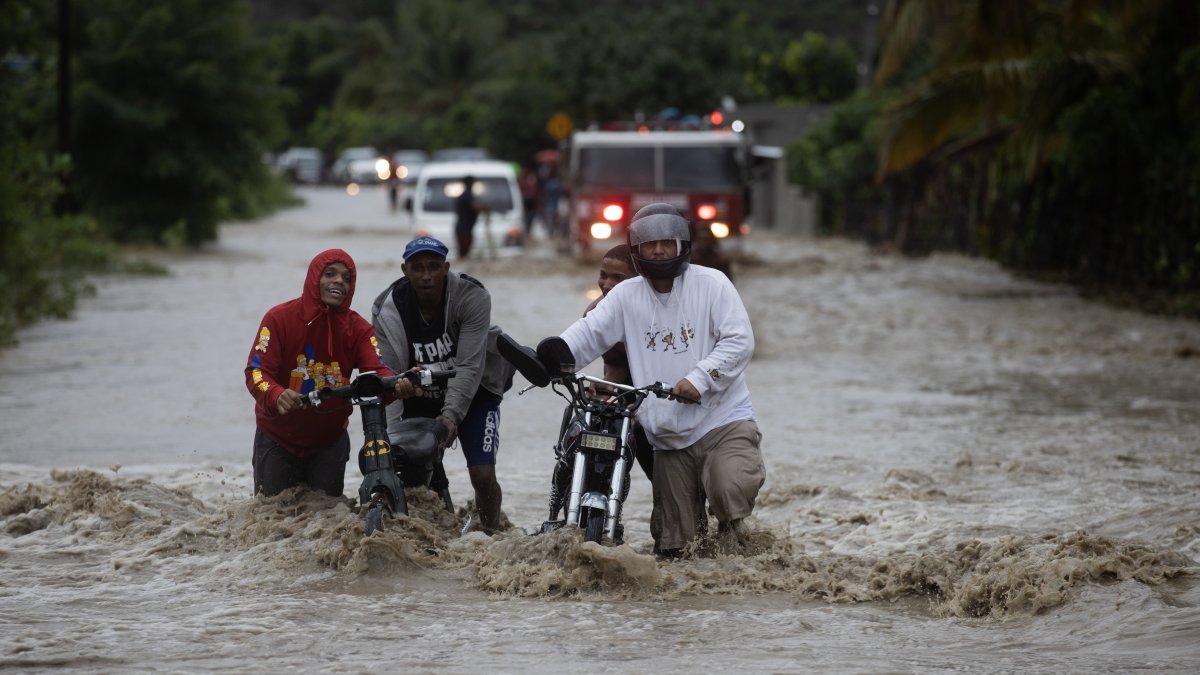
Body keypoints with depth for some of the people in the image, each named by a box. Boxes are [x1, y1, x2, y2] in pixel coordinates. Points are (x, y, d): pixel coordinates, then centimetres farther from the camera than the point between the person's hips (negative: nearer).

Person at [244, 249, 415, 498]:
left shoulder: (358, 329, -7)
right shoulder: (280, 318, -15)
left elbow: (376, 370, -22)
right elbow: (256, 371, -23)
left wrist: (397, 386, -47)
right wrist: (277, 396, -45)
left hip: (329, 439, 2)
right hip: (277, 439, -2)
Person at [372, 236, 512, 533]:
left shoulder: (472, 297, -24)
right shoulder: (387, 310, -18)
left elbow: (469, 367, -28)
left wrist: (451, 415, -39)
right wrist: (390, 431, -33)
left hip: (472, 395, -2)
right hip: (420, 400, 2)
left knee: (483, 474, -14)